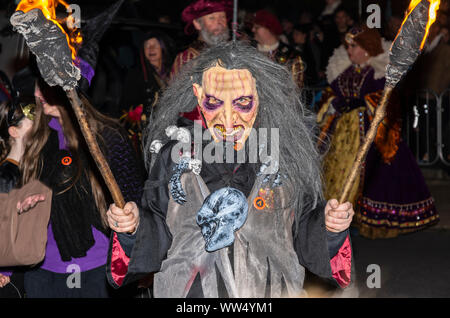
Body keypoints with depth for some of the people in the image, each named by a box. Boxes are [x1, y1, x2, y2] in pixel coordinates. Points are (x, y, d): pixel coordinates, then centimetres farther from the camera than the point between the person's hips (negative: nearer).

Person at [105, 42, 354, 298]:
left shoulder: (290, 158, -9)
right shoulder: (174, 157, -9)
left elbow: (307, 243, -4)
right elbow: (155, 243, -5)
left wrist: (329, 225, -21)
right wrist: (134, 225, -23)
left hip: (271, 293, 0)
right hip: (191, 291, 0)